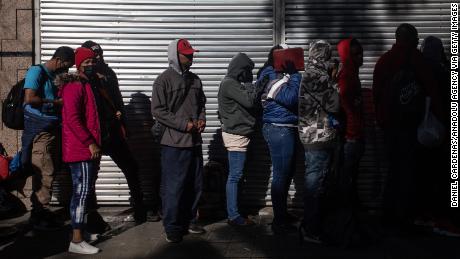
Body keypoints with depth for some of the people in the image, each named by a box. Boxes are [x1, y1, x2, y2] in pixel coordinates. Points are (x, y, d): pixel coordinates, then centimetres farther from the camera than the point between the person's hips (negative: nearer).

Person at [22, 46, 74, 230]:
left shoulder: (51, 77, 17)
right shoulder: (36, 71, -7)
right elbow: (29, 98, -19)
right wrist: (56, 102, -12)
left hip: (52, 130, 9)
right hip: (40, 131, -9)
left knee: (49, 172, 11)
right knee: (44, 174, -7)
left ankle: (40, 212, 21)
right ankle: (39, 216, 2)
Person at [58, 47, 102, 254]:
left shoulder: (89, 85, 18)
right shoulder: (74, 86, -13)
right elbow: (72, 119, -22)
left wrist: (95, 143, 16)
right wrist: (90, 143, -20)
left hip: (88, 149, 10)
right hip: (81, 150, -10)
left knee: (87, 191, 15)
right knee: (82, 192, -8)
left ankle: (80, 232, 25)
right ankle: (77, 241, -3)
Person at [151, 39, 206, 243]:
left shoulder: (195, 80, 13)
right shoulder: (164, 80, -7)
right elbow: (158, 111, -13)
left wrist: (202, 119, 2)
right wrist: (184, 124, -16)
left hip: (195, 141, 7)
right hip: (174, 143, -7)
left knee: (195, 185, 13)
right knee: (173, 187, -2)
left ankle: (189, 221, 28)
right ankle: (172, 228, 10)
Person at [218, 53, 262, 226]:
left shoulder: (233, 83, 18)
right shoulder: (229, 84, -13)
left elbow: (247, 102, 16)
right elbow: (249, 101, -20)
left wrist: (258, 88, 6)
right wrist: (260, 86, -8)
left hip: (237, 134, 10)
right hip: (236, 135, -10)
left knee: (235, 175, 13)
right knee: (235, 176, -6)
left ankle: (233, 213, 20)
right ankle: (234, 216, -1)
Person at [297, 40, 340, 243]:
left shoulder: (310, 73, 17)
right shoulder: (317, 75, -13)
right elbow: (333, 104, -16)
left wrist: (331, 80, 10)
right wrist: (334, 82, -1)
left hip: (314, 135, 10)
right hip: (320, 136, -10)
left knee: (314, 180, 16)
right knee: (315, 182, -5)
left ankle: (310, 225, 26)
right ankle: (311, 230, 3)